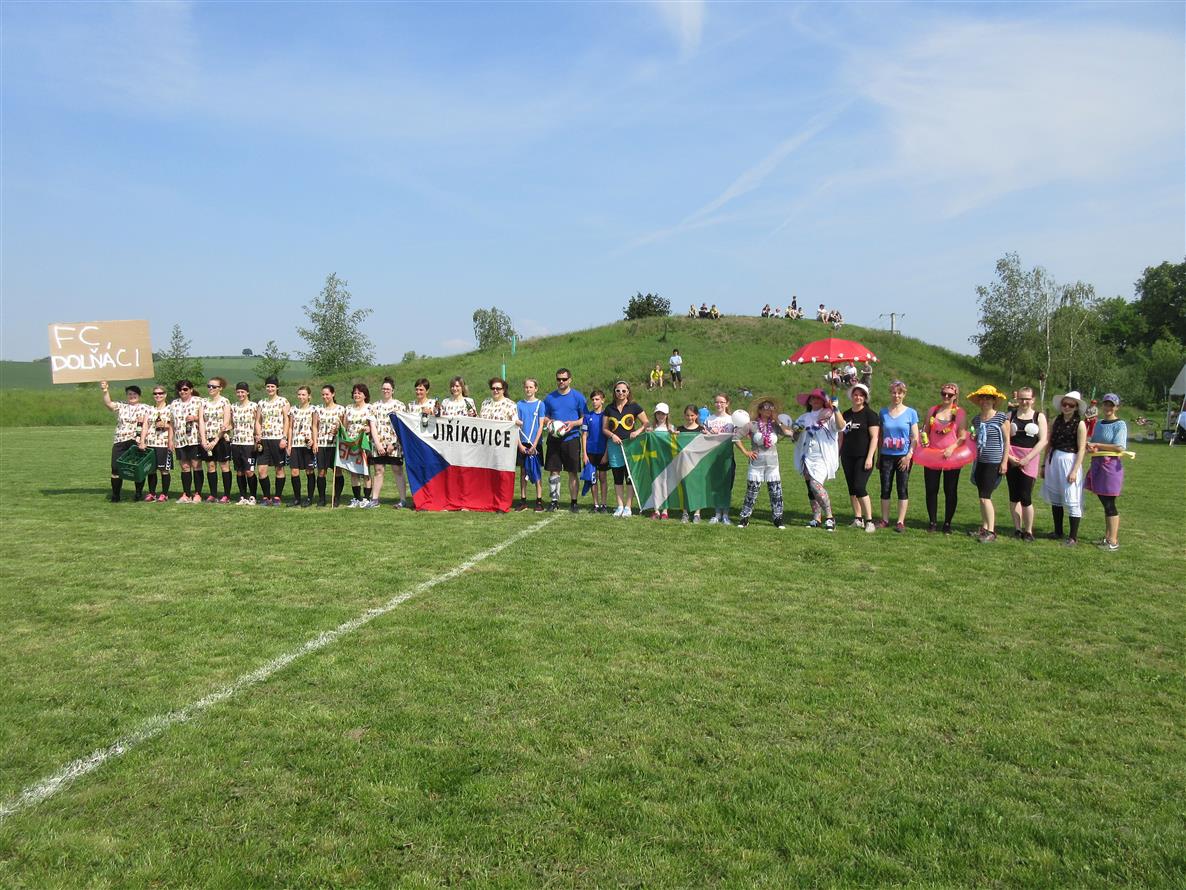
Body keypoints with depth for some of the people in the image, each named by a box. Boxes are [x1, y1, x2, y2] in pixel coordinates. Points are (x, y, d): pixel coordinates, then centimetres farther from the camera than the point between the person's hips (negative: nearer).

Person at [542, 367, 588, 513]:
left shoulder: (578, 397, 2)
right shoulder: (549, 397, 9)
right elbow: (544, 417, 14)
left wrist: (573, 423, -14)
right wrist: (549, 421, -7)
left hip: (572, 438, -2)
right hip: (554, 439, 2)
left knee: (573, 472, 2)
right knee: (553, 471, 1)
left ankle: (573, 502, 11)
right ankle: (554, 501, 10)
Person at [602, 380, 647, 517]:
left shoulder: (634, 407, 1)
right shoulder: (610, 408, 9)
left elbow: (646, 424, 4)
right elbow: (604, 428, 13)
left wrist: (638, 431, -13)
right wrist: (612, 435, -6)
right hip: (614, 445, 3)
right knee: (617, 478, 7)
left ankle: (628, 507, 4)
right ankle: (620, 506, 14)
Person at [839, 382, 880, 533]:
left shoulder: (870, 414, -4)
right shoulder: (846, 415, 13)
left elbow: (874, 437, -9)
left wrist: (870, 457, -16)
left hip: (863, 457, -6)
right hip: (848, 457, 6)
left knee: (860, 487, -15)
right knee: (852, 488, 7)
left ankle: (870, 521, -9)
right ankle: (858, 519, 15)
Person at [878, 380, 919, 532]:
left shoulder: (911, 413, 1)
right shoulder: (883, 412, 7)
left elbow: (915, 437, 0)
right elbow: (880, 436, 10)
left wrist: (909, 455, -11)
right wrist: (878, 457, 7)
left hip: (903, 456, -2)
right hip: (886, 456, 2)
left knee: (902, 489, 1)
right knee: (885, 488, 4)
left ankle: (901, 522, 6)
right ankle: (885, 520, 13)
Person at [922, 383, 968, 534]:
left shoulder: (960, 413, -1)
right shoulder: (933, 410, 8)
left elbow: (963, 437, -5)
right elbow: (925, 430, 17)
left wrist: (952, 448, -21)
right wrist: (924, 439, -5)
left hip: (951, 457, -3)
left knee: (950, 491, 4)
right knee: (931, 490, 5)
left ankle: (947, 523, 13)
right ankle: (932, 521, 16)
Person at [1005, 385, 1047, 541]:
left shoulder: (1039, 416, 4)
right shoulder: (1011, 415, 9)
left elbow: (1043, 441, -3)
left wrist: (1027, 459, -11)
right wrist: (1008, 455, -10)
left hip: (1029, 459, -2)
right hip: (1012, 459, 2)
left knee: (1025, 497, -7)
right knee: (1014, 496, 5)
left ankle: (1028, 530, 6)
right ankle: (1017, 528, 14)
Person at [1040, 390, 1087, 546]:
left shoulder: (1080, 424, -6)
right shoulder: (1056, 421, 9)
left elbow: (1081, 449, -9)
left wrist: (1074, 471, -15)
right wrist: (1044, 464, 11)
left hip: (1070, 461, -6)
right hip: (1053, 461, 6)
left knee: (1071, 500, -3)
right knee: (1055, 498, 13)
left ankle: (1073, 537, 4)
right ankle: (1058, 532, 25)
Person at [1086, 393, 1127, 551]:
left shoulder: (1120, 425, -7)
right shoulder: (1099, 424, 14)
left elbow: (1119, 447, -17)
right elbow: (1092, 443, 21)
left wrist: (1096, 445, -10)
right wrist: (1091, 448, -3)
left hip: (1111, 465, -7)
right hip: (1097, 464, 7)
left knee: (1110, 504, -5)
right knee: (1104, 503, 11)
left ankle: (1114, 541, 0)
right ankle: (1107, 536, 19)